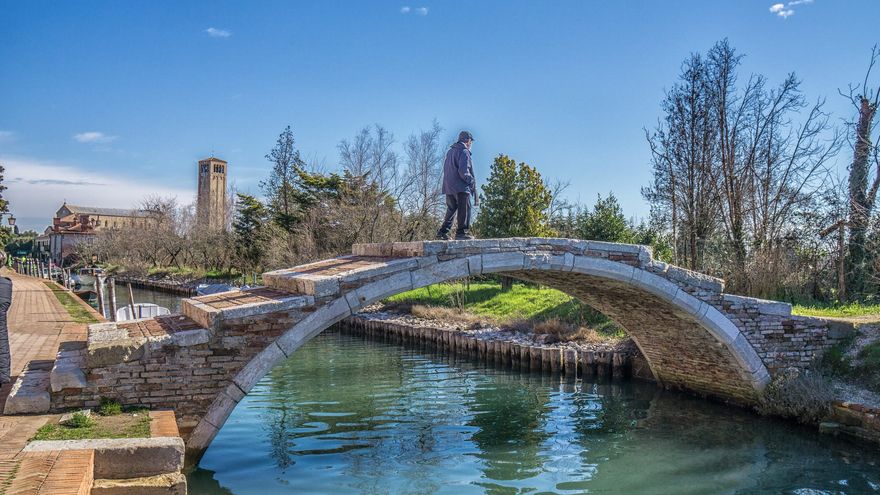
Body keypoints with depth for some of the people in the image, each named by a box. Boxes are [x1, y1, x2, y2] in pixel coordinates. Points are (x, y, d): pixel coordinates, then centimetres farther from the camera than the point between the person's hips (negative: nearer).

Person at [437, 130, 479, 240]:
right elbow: (464, 172, -18)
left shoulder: (450, 152, 19)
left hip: (448, 187, 8)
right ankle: (462, 232, -10)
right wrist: (472, 182, -7)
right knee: (464, 210, -5)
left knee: (451, 210, 14)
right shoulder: (464, 151, -8)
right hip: (460, 187, -8)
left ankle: (443, 232, 9)